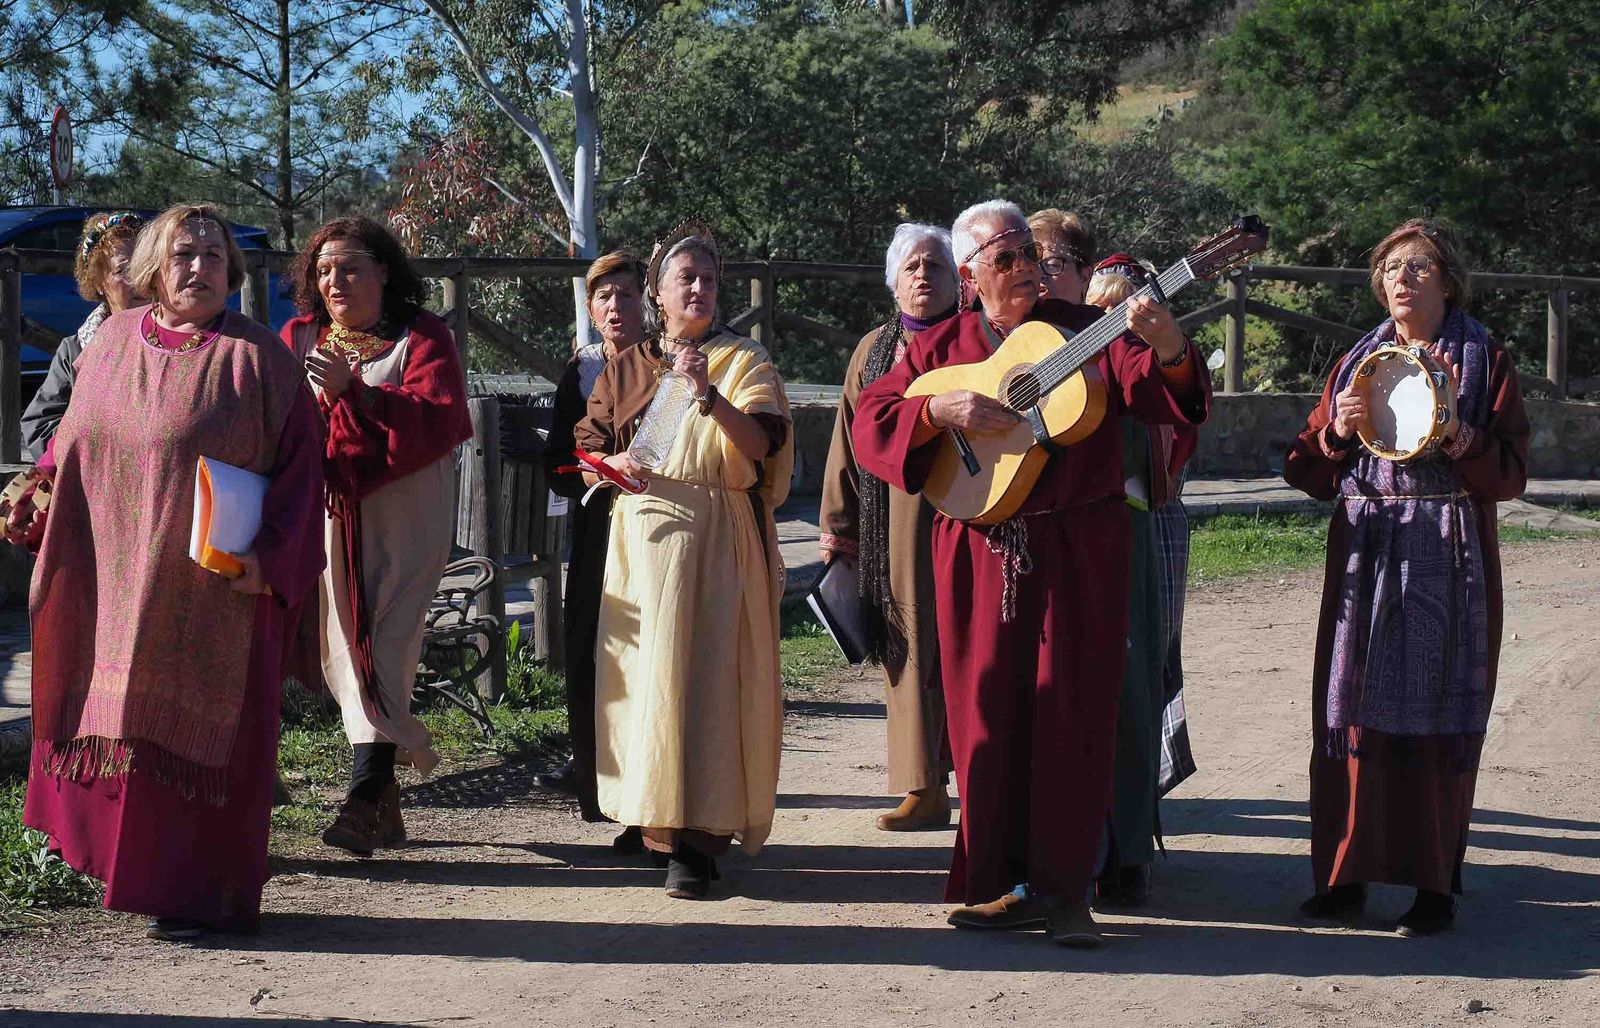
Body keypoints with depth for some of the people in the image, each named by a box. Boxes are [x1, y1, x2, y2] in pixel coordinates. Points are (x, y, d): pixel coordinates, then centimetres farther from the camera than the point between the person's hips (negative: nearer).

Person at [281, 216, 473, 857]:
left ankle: (365, 798, -18)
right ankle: (386, 801, 13)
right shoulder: (300, 338, 13)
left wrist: (355, 391, -24)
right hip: (329, 510, 4)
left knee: (382, 649, -13)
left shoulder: (422, 339, 1)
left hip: (401, 514, -4)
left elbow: (435, 420, -14)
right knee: (342, 648, 4)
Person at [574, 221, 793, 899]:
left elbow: (759, 445, -7)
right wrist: (614, 463, -7)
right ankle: (652, 815, 12)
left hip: (722, 537, -3)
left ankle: (696, 837, -14)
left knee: (706, 671, -11)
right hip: (643, 532, 3)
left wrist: (707, 393, -21)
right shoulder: (625, 369, 15)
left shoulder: (745, 362, 7)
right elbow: (586, 449, 16)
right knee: (645, 668, 0)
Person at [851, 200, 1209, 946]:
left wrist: (1168, 351, -26)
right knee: (987, 716, 4)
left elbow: (1164, 399, -5)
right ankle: (1002, 884, 14)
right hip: (979, 555, 1)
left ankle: (1060, 889, 7)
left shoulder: (1087, 332, 5)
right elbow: (870, 424, 2)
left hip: (1079, 554, -1)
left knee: (1071, 715, 0)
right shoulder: (940, 347, 9)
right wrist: (942, 410, -14)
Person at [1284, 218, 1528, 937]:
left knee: (1437, 715, -4)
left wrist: (1458, 436, -19)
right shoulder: (1357, 363, 15)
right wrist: (1339, 432, -7)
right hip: (1363, 552, 3)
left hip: (1447, 557, -3)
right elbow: (1308, 473, 12)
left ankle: (1435, 884, 2)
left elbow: (1510, 474, -3)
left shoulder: (1485, 361, 4)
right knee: (1353, 708, -1)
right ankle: (1347, 874, 6)